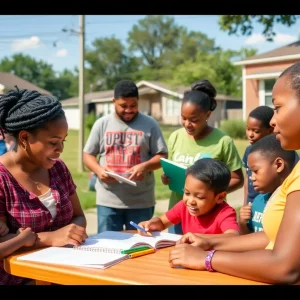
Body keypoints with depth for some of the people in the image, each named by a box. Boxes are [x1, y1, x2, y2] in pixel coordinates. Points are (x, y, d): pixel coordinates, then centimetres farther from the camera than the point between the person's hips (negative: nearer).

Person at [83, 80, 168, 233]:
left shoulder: (150, 124, 3)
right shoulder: (101, 124, 6)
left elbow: (162, 156, 2)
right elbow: (88, 155, 9)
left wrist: (145, 166, -18)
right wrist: (98, 169, -12)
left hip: (141, 201, -1)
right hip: (108, 201, 1)